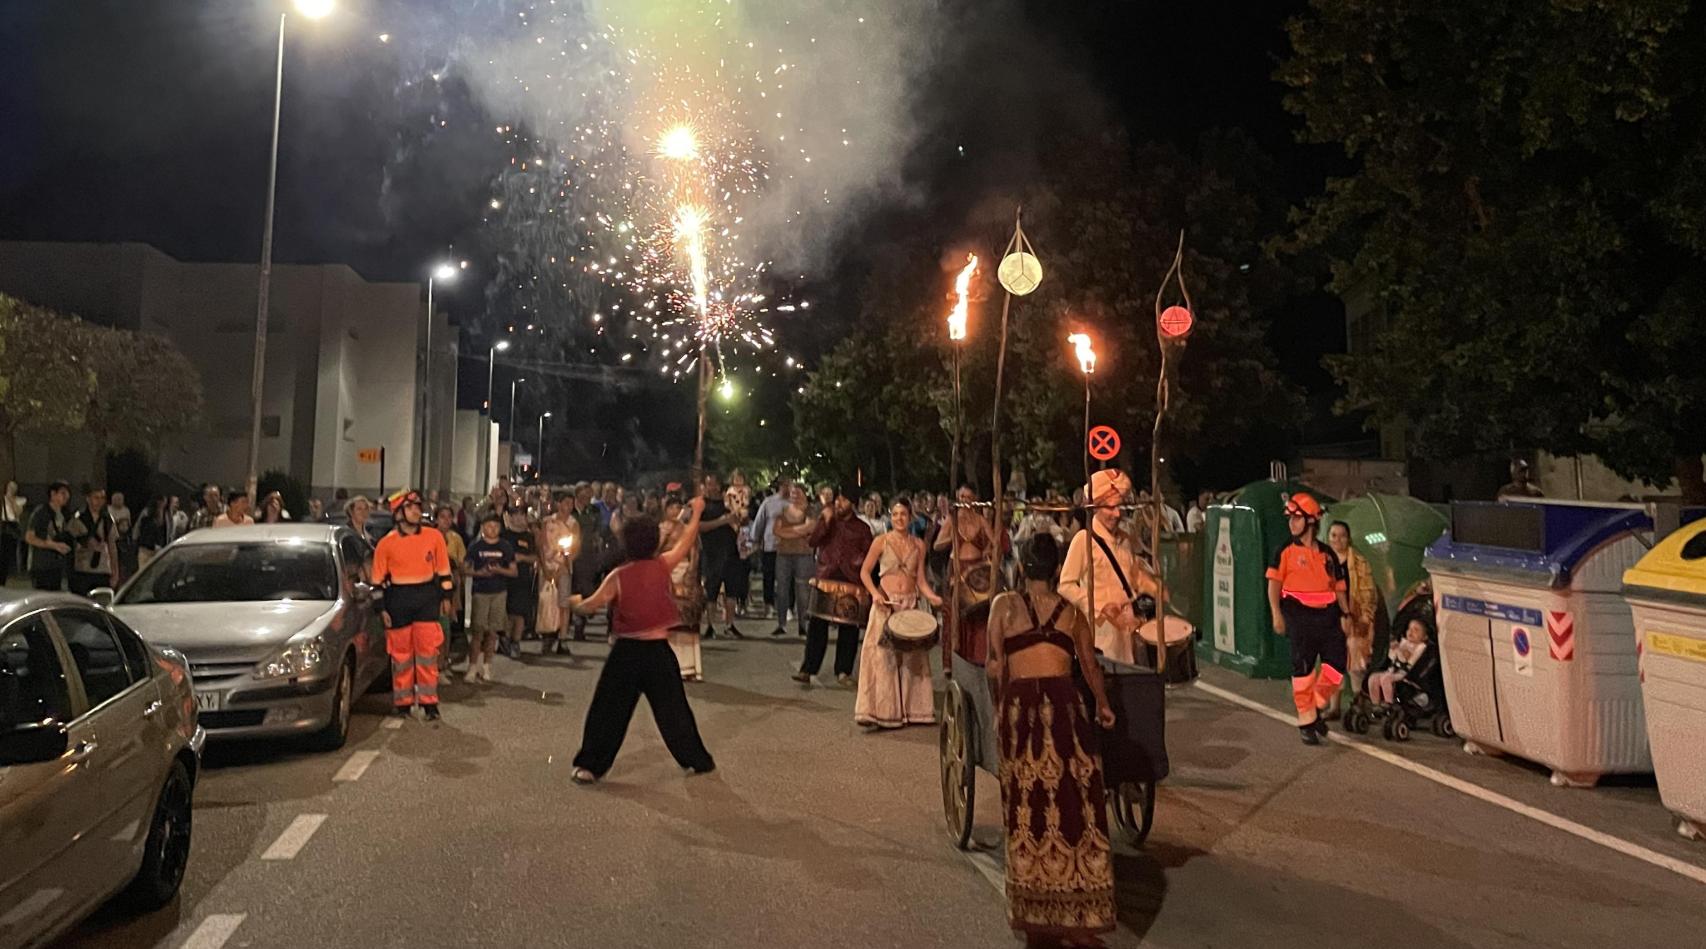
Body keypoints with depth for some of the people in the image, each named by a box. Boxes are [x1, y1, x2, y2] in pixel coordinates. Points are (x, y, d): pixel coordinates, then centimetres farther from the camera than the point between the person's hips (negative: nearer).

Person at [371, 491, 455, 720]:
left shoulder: (434, 537, 1)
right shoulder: (386, 543, -2)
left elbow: (443, 570, 8)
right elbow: (378, 579, 3)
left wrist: (446, 597, 8)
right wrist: (381, 608, 0)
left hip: (427, 598, 0)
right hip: (398, 600, 0)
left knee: (428, 652, -2)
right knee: (401, 654, 7)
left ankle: (429, 702, 6)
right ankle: (403, 702, 19)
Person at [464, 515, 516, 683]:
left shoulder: (505, 547, 6)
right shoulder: (475, 547, 2)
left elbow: (513, 571, 6)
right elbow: (466, 569, 3)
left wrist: (499, 570, -12)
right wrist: (479, 573, -15)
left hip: (499, 593, 2)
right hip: (480, 592, -2)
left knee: (492, 632, 4)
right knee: (478, 631, -5)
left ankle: (486, 666, 15)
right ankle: (473, 667, 2)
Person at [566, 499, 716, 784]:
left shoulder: (618, 576, -7)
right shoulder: (663, 566, -4)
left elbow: (592, 605, -6)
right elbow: (686, 542, 10)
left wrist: (576, 603, 16)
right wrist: (696, 512, 22)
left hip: (626, 651, -1)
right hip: (658, 650, 1)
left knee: (608, 709, 9)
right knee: (672, 708, 13)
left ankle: (589, 766, 9)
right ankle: (698, 760, 22)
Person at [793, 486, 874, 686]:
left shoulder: (861, 528, 8)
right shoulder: (825, 521, 9)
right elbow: (811, 541, -4)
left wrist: (861, 560, -13)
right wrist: (825, 520, -13)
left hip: (851, 583, 0)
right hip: (826, 580, 0)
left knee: (848, 628, 3)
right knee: (817, 625, -4)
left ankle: (844, 671, 13)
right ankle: (808, 669, 0)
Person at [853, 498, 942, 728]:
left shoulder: (918, 545, 8)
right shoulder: (881, 541, 0)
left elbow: (920, 579, 8)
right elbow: (864, 572, 1)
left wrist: (932, 596, -10)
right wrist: (875, 593, -14)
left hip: (911, 604, 3)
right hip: (886, 604, -3)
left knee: (911, 657, 5)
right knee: (882, 657, -5)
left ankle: (910, 708, 14)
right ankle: (879, 711, -2)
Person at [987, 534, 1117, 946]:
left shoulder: (1005, 604, 5)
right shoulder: (1071, 611, 10)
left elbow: (995, 665, -2)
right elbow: (1090, 665, 16)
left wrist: (999, 707, 11)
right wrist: (1103, 705, 32)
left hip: (1020, 704, -1)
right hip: (1063, 703, 1)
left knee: (1029, 807, 7)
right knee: (1074, 804, 5)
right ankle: (1078, 915, 9)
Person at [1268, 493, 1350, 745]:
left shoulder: (1327, 553, 11)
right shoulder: (1285, 552, 0)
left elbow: (1339, 586, 16)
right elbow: (1274, 582, -6)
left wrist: (1345, 614, 9)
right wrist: (1276, 613, -16)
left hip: (1328, 616, 4)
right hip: (1300, 617, -4)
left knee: (1337, 666, 0)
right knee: (1303, 669, -1)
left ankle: (1316, 708, 22)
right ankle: (1306, 721, 10)